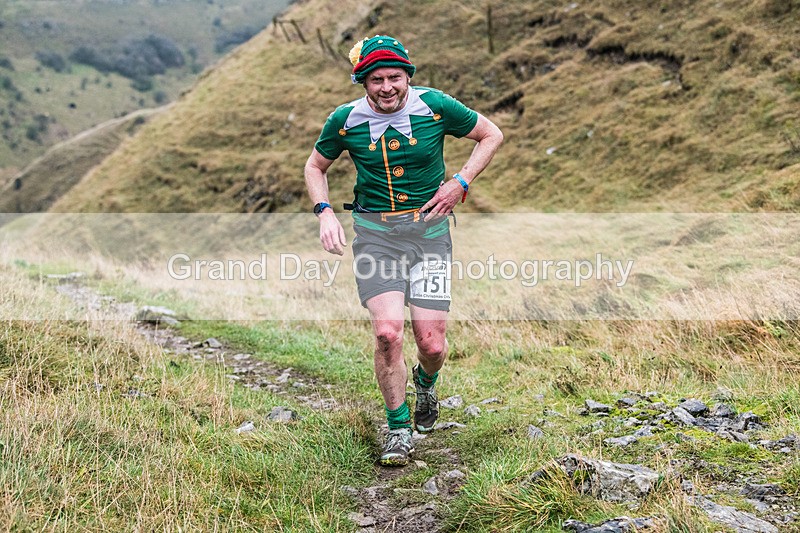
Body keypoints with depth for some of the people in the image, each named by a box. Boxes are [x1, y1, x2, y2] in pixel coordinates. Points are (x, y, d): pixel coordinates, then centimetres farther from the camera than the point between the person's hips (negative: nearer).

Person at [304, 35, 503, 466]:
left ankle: (426, 382, 37)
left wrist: (460, 183, -5)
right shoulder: (346, 120, -4)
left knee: (431, 343, -3)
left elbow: (491, 135, 7)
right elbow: (315, 166, 13)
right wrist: (325, 212, -3)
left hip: (429, 228, 0)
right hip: (375, 231, 0)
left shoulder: (435, 106, -7)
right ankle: (399, 428, 6)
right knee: (388, 332, -18)